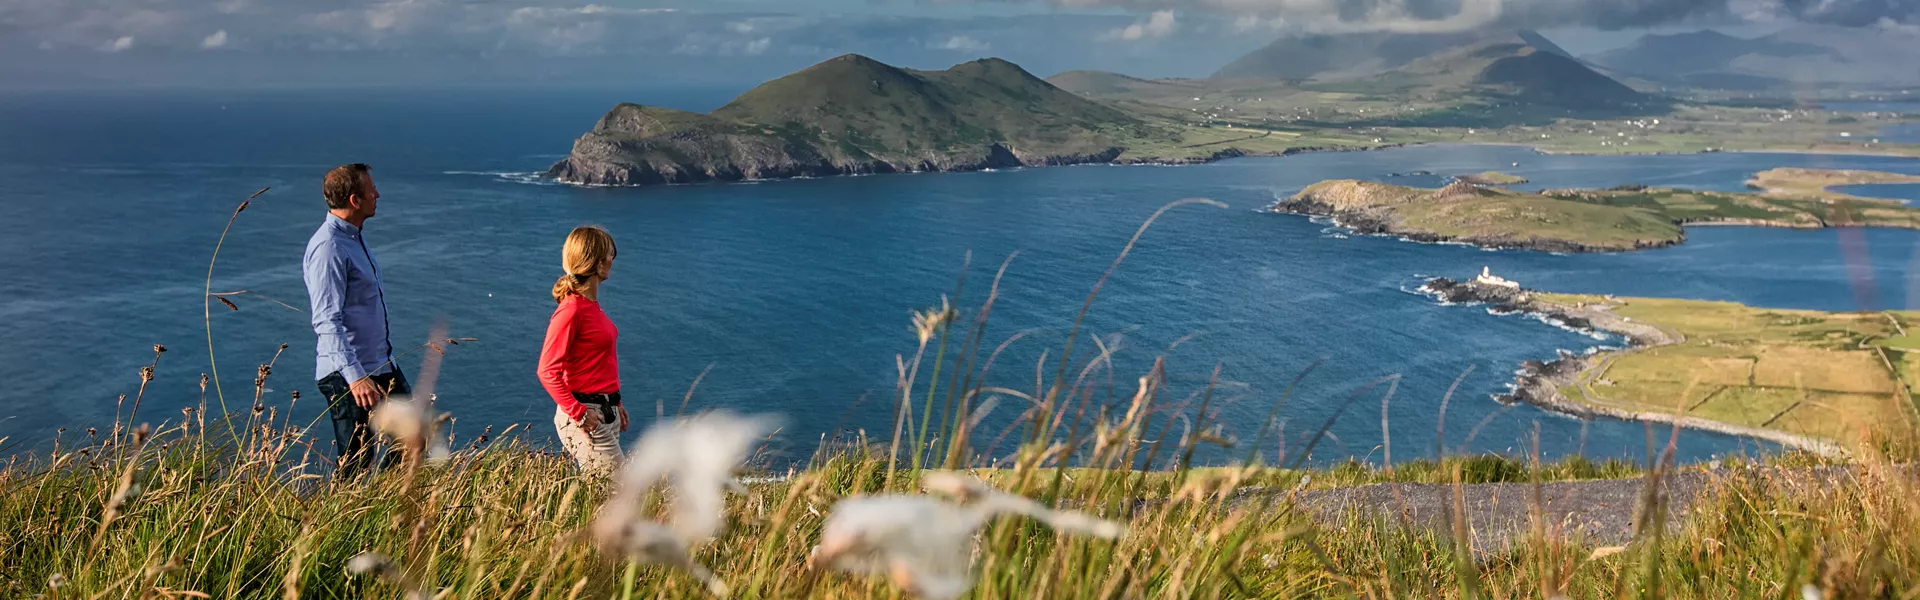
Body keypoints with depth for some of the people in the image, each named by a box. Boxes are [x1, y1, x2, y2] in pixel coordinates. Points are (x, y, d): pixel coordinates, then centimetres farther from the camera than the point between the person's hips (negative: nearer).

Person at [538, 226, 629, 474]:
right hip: (587, 417, -9)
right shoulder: (571, 310, -17)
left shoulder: (592, 304, 11)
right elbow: (548, 372, -17)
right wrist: (579, 414, -19)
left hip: (606, 413, 9)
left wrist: (615, 403, 22)